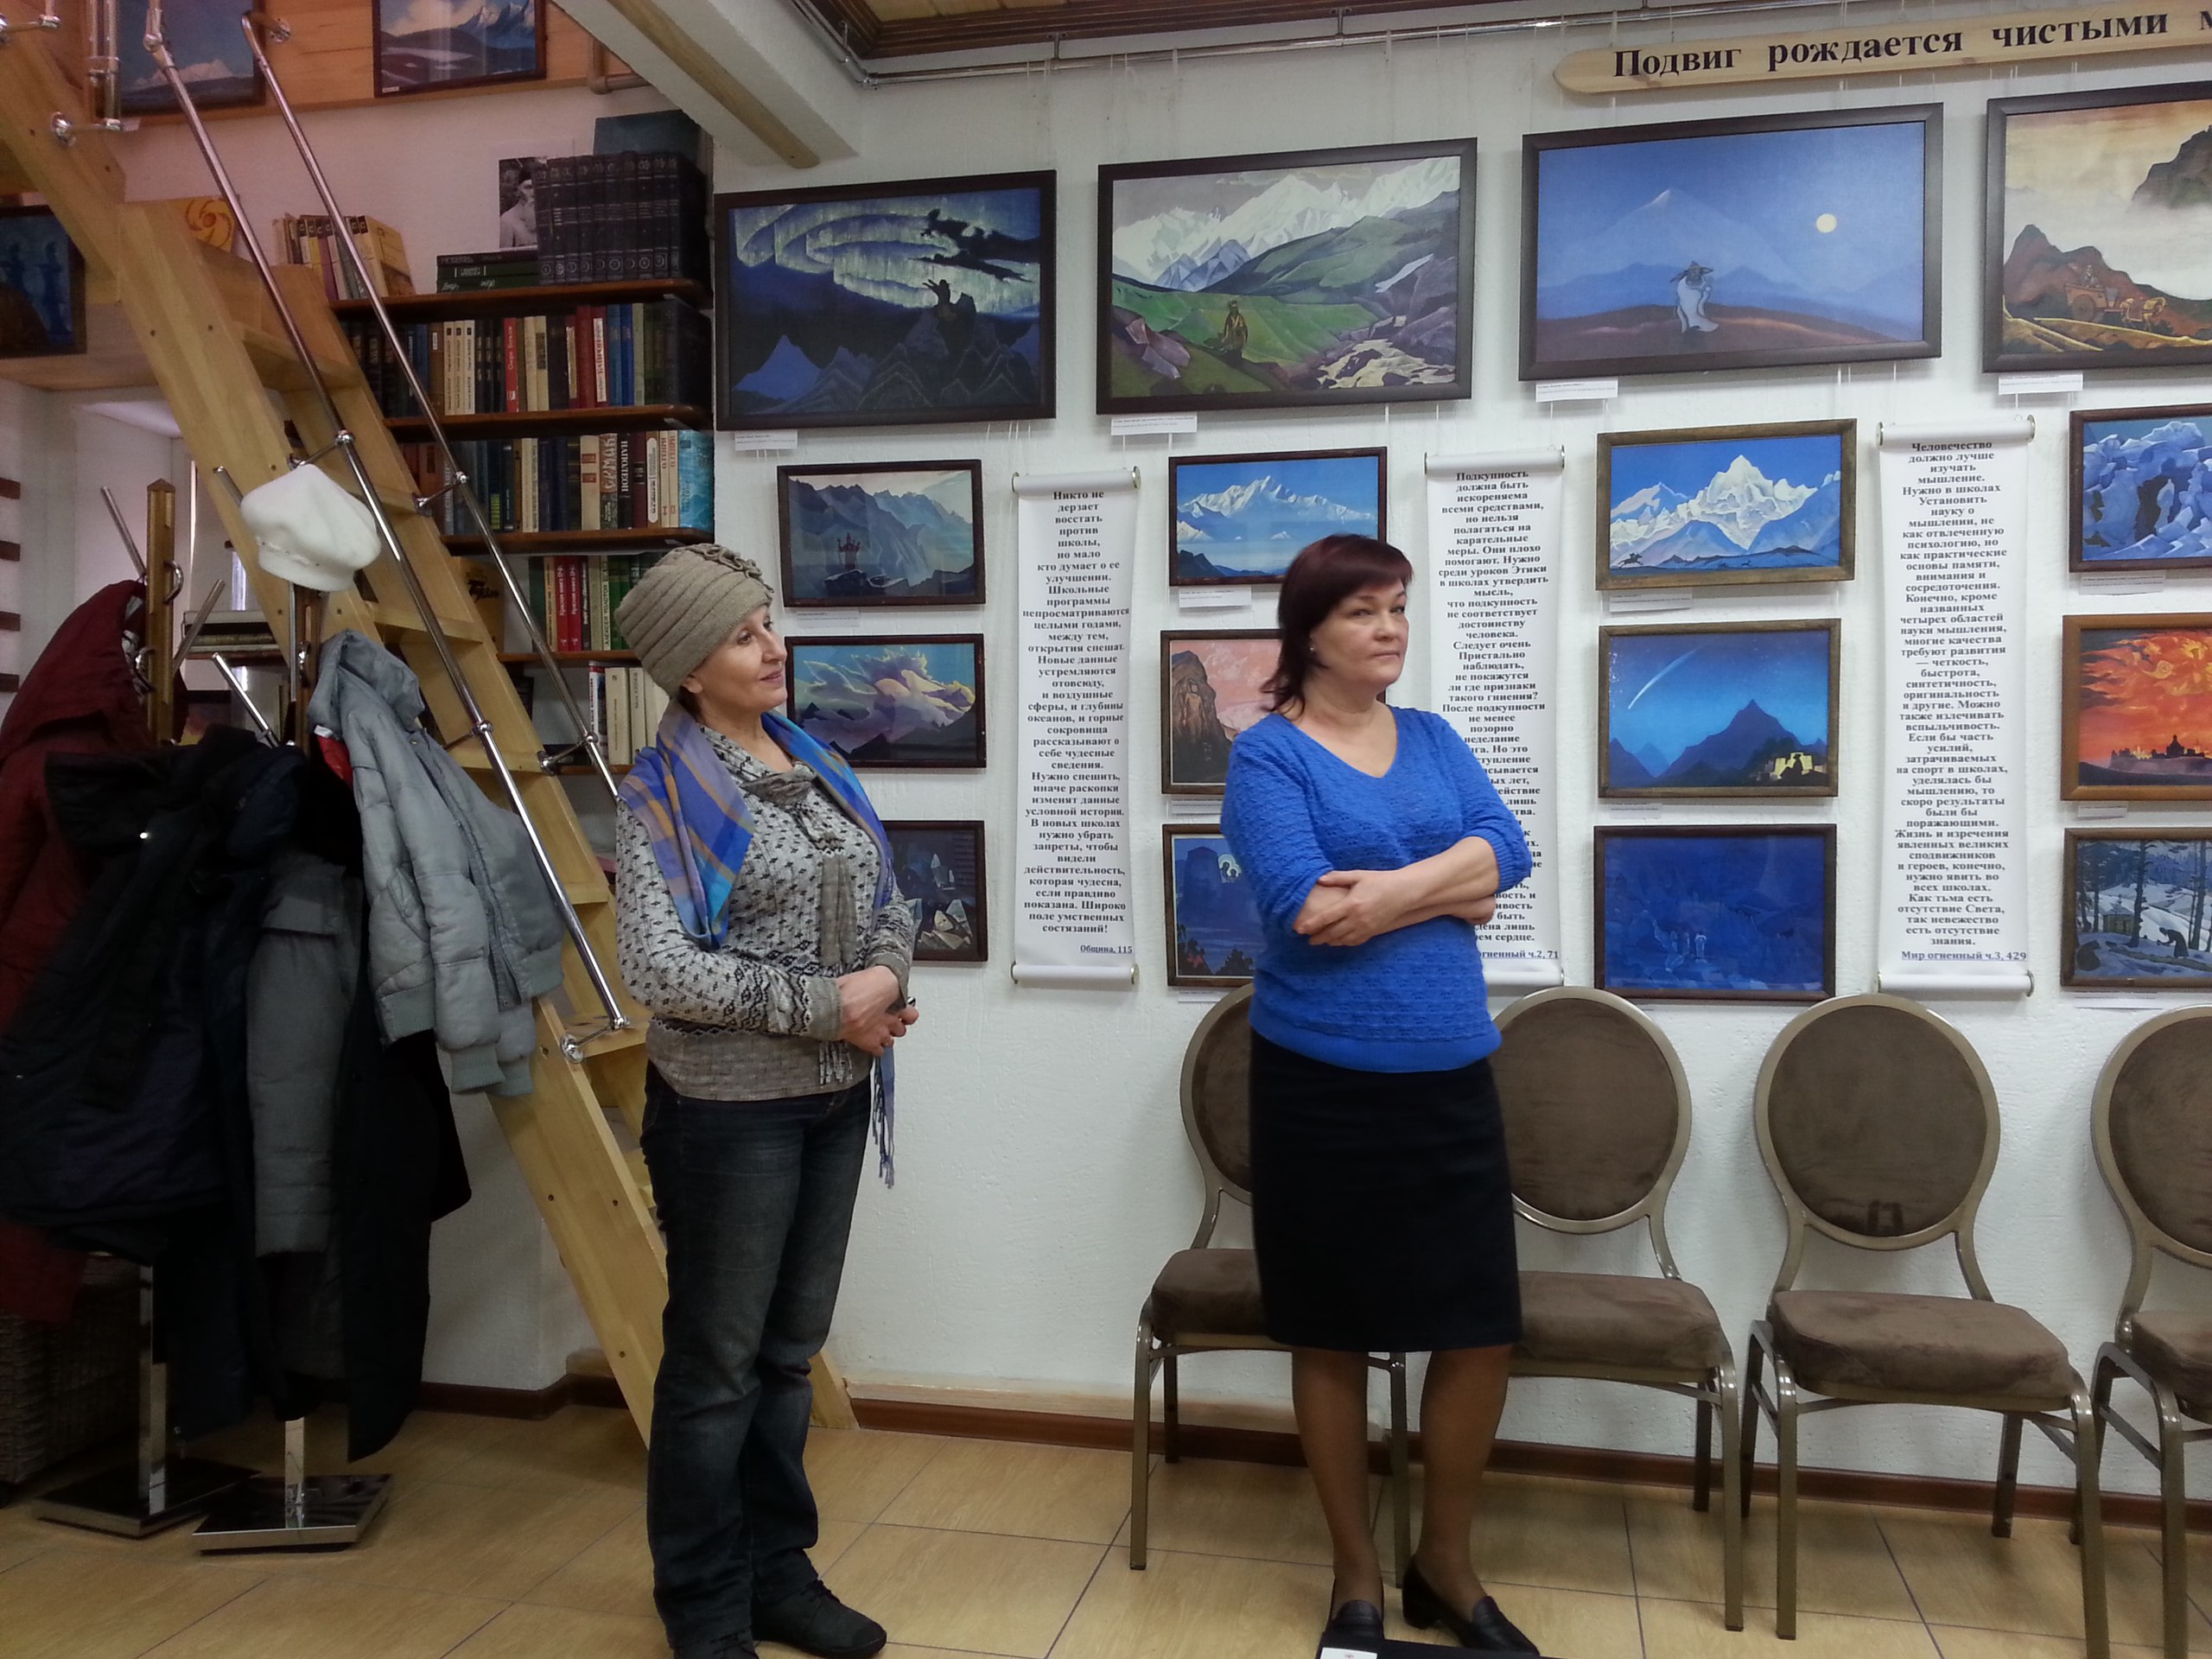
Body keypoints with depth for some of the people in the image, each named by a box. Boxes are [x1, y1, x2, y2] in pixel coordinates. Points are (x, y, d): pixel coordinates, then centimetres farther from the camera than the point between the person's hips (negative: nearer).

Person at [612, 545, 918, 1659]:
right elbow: (658, 970, -21)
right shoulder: (666, 795, -13)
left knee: (790, 1350, 18)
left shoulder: (815, 765, 8)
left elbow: (888, 901, 11)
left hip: (837, 1098, 6)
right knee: (717, 1361, 9)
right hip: (730, 1107, -6)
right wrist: (825, 1003, -20)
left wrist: (885, 984, -10)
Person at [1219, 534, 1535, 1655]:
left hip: (1450, 1075, 5)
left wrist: (1391, 889, -19)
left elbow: (1506, 848, -5)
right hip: (1323, 1080, -4)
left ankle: (1445, 1563, 31)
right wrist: (1449, 890, -10)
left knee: (1482, 1329, 8)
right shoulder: (1267, 753, -6)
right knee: (1333, 1335, 10)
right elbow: (1301, 907, -19)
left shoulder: (1435, 740, 10)